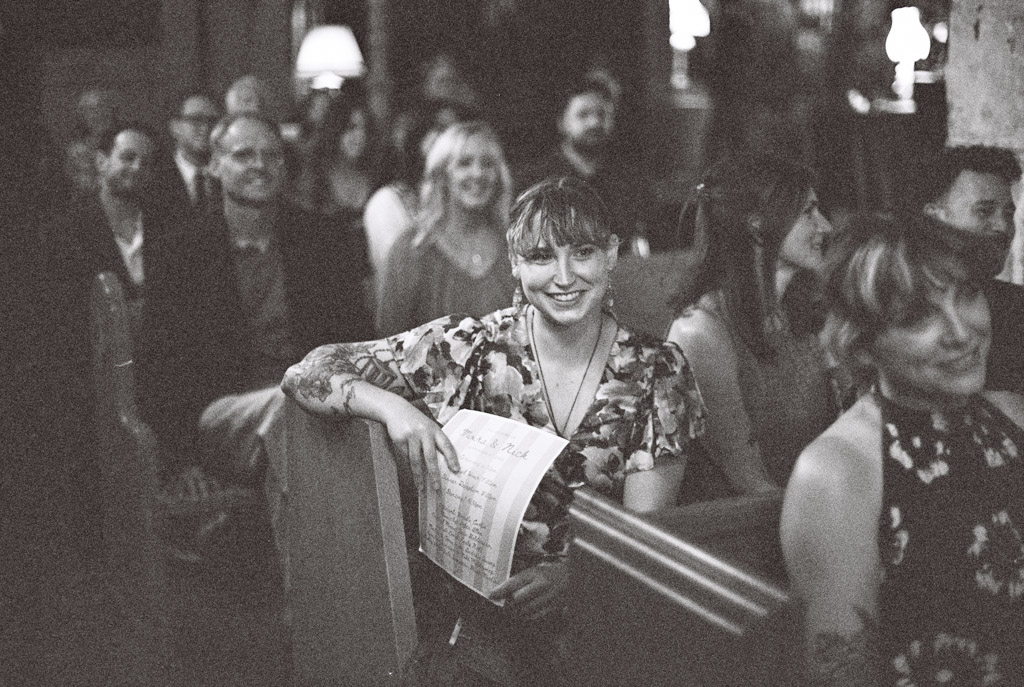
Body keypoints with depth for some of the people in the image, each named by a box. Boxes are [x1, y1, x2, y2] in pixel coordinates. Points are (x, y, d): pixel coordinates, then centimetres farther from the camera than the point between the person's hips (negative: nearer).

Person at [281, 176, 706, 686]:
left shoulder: (657, 372, 2)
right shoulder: (468, 348, -1)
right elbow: (306, 374, -1)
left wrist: (567, 578, -24)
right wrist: (392, 406, -22)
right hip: (465, 594, -1)